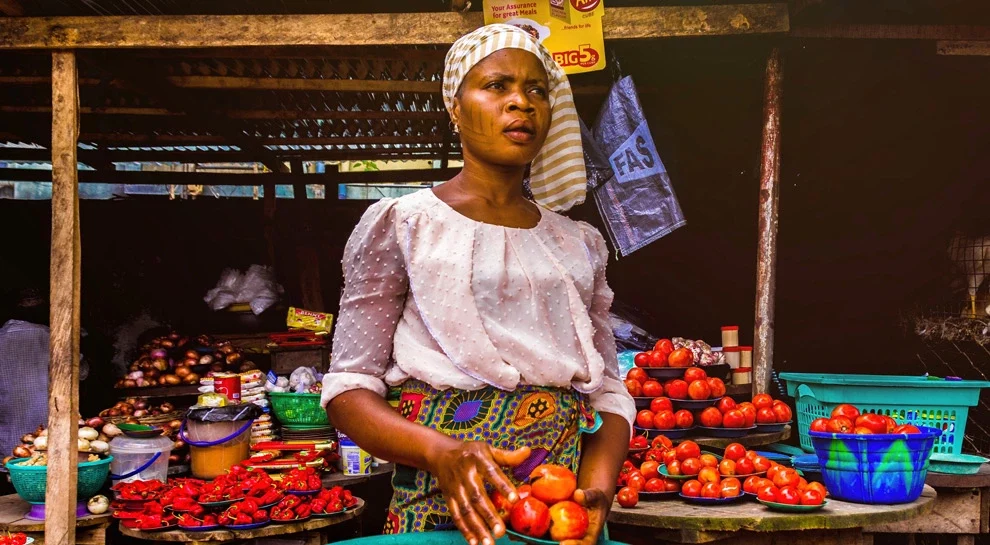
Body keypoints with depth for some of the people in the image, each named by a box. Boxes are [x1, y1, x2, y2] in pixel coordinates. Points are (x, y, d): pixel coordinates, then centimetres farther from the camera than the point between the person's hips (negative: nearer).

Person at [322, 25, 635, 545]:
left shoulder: (580, 244, 10)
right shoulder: (399, 225, -2)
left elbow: (608, 391, 8)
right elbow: (349, 389, -6)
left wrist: (597, 487, -11)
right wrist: (441, 452, -24)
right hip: (444, 503, -3)